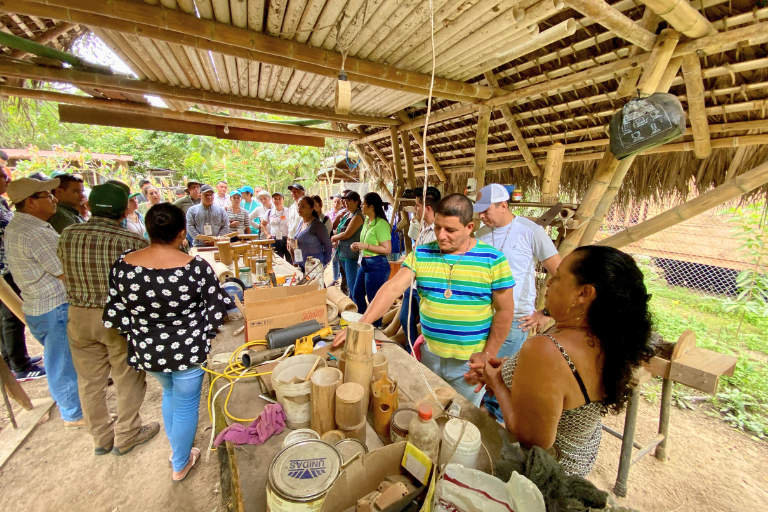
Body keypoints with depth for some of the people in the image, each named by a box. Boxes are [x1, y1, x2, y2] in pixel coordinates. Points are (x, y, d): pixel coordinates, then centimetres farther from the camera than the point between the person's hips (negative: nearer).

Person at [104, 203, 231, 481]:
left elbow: (113, 313, -5)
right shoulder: (196, 267, -23)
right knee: (186, 406, 19)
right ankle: (180, 464, 42)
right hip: (187, 350, -4)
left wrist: (140, 333, 10)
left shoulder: (123, 264, -12)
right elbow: (218, 309, -14)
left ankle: (175, 447, 53)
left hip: (147, 351, 5)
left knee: (169, 393, 33)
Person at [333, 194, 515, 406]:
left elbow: (504, 310, -6)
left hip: (469, 362, -2)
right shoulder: (421, 254, -5)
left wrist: (487, 355, -9)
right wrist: (361, 324, -23)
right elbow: (393, 288, -13)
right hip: (429, 354, 3)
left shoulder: (493, 260, -10)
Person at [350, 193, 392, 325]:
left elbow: (387, 249, -23)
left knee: (374, 300, 5)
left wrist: (365, 246, -21)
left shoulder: (381, 224, -18)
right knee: (357, 295, 20)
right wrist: (358, 246, 6)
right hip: (365, 263, 10)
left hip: (377, 265, -10)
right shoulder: (366, 221, 10)